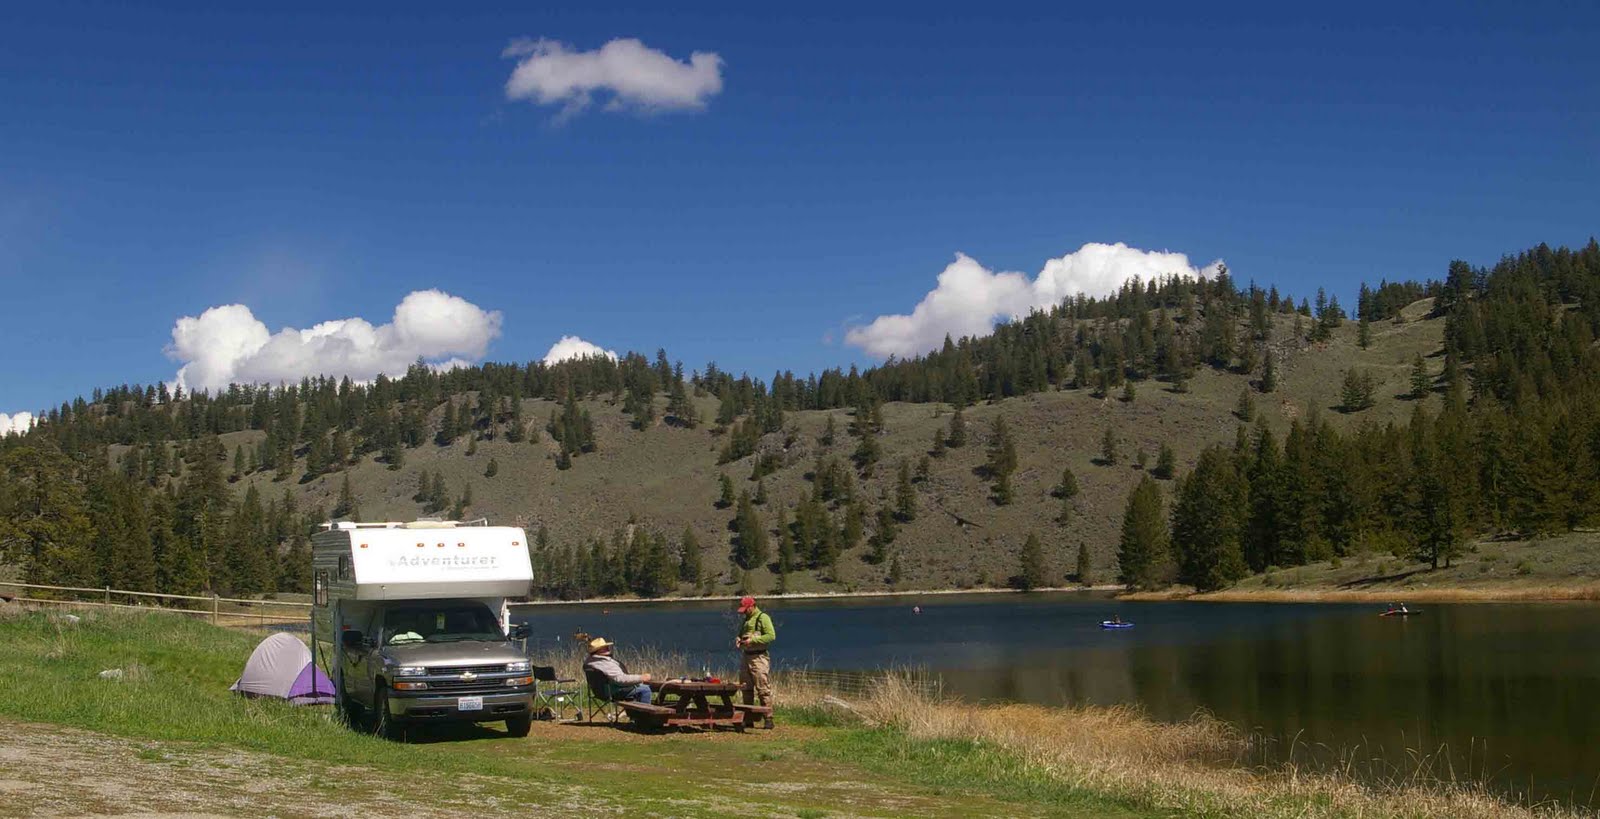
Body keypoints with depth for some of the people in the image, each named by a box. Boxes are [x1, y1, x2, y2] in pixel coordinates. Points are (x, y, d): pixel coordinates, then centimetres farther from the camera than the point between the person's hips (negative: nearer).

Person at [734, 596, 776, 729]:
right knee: (746, 689, 10)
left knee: (763, 690, -9)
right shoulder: (745, 620, 19)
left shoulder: (763, 618, -7)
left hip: (759, 658, -9)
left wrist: (752, 640, -19)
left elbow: (771, 636, -16)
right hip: (746, 657, 9)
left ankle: (768, 719, -8)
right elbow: (741, 634, 33)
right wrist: (738, 639, 8)